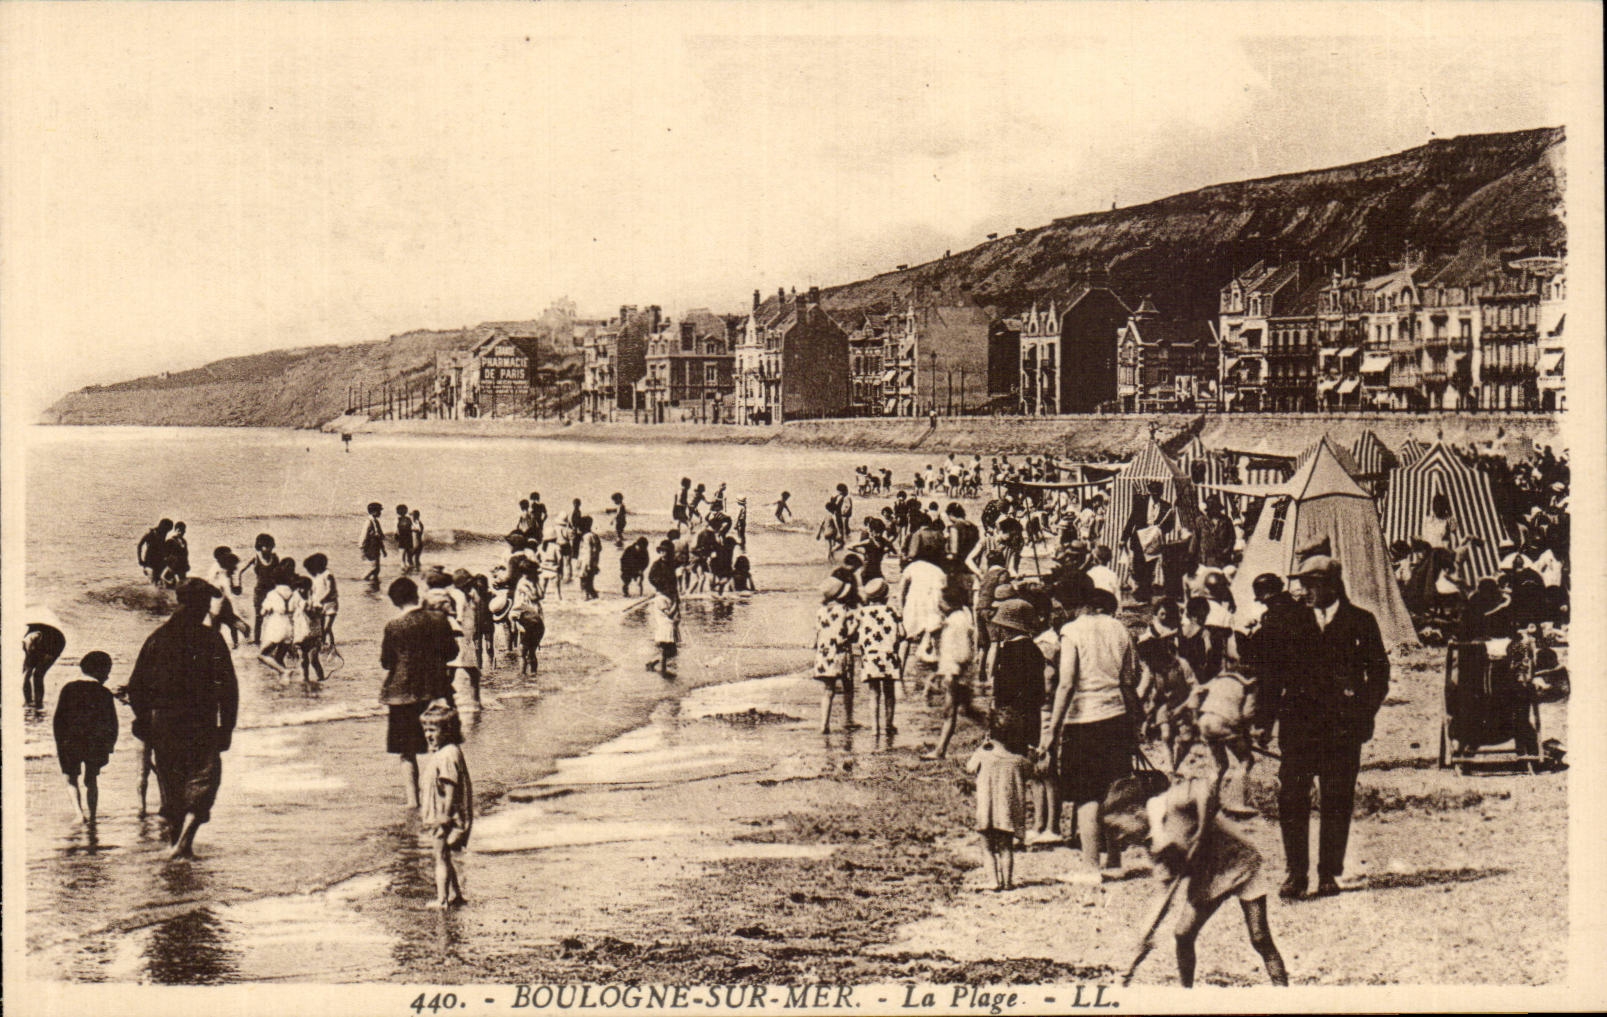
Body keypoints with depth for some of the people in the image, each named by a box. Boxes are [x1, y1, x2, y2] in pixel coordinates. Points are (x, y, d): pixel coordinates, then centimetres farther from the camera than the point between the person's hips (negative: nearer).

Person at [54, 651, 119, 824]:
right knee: (91, 781, 15)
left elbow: (58, 719, -2)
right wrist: (110, 744, 14)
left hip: (71, 744, 0)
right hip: (96, 744, 1)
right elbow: (113, 722, 1)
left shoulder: (69, 689, -2)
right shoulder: (104, 693, -3)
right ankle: (91, 816, 10)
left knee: (71, 779, 14)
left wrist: (59, 744, 4)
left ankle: (79, 813, -3)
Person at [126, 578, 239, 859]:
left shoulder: (157, 638, 7)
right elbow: (227, 686, -10)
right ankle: (185, 836, -12)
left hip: (162, 723, 4)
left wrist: (145, 722, 17)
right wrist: (227, 727, -4)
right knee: (204, 775, 6)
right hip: (200, 724, -4)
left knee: (170, 781, 16)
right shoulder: (210, 639, -6)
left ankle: (175, 840, 19)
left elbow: (135, 686, 9)